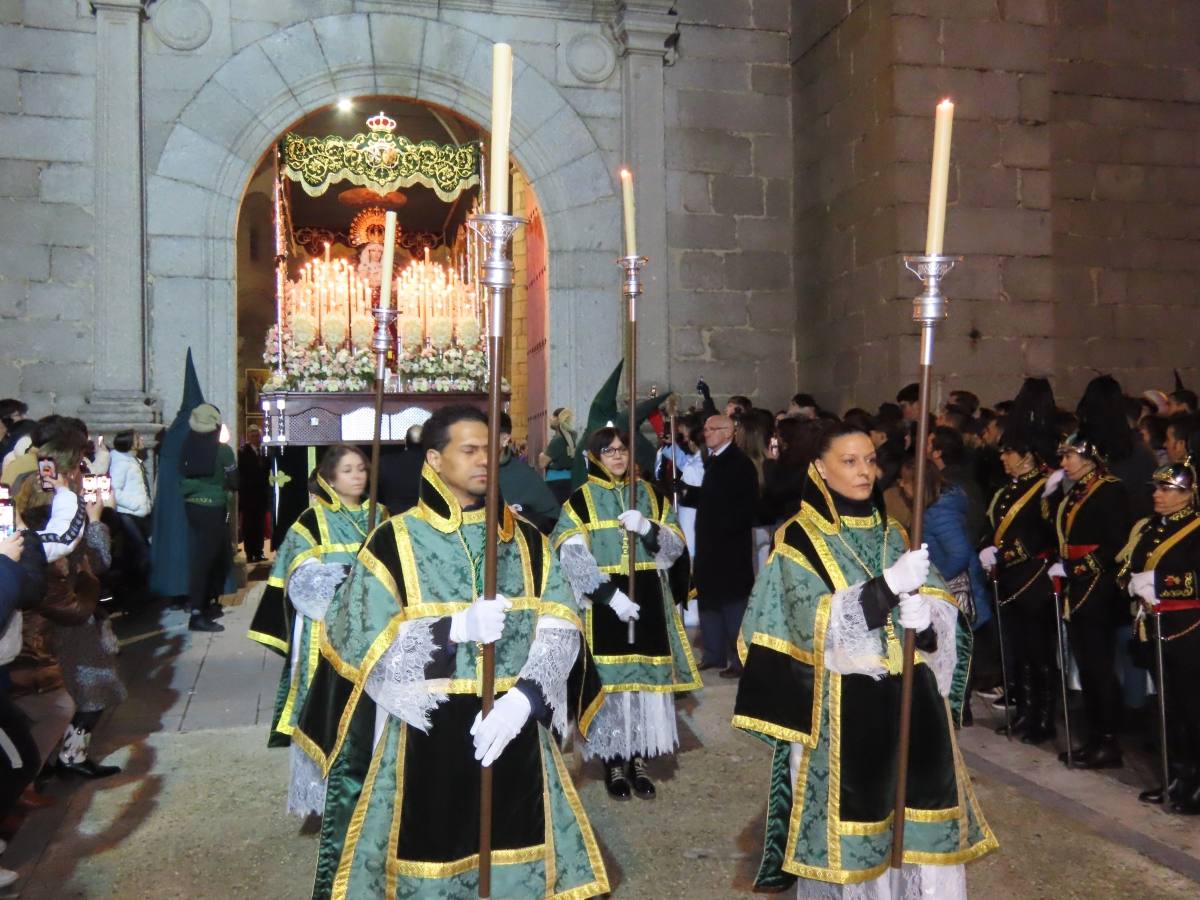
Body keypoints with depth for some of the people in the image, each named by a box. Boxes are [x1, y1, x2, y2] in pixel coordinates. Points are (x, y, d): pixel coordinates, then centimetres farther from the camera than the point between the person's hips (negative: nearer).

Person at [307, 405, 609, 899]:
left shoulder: (526, 539, 6)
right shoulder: (395, 541, -3)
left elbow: (561, 630, -2)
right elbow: (363, 643, -9)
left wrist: (521, 699, -17)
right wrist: (457, 628, -20)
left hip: (515, 733, 3)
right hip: (426, 741, -2)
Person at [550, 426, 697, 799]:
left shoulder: (652, 495, 9)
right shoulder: (580, 501, 0)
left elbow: (676, 547, 3)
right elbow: (573, 558, -11)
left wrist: (647, 528, -17)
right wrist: (611, 595, -21)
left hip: (649, 603, 3)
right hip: (604, 604, -3)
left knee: (647, 676, 4)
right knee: (610, 679, -2)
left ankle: (638, 759, 17)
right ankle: (613, 762, 10)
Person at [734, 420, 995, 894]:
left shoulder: (892, 533, 13)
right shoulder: (799, 539, -3)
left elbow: (943, 605, 6)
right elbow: (816, 623, -15)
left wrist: (925, 613, -18)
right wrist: (888, 586, -26)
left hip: (909, 700, 4)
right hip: (843, 709, -4)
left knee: (921, 827, 4)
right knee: (852, 821, 1)